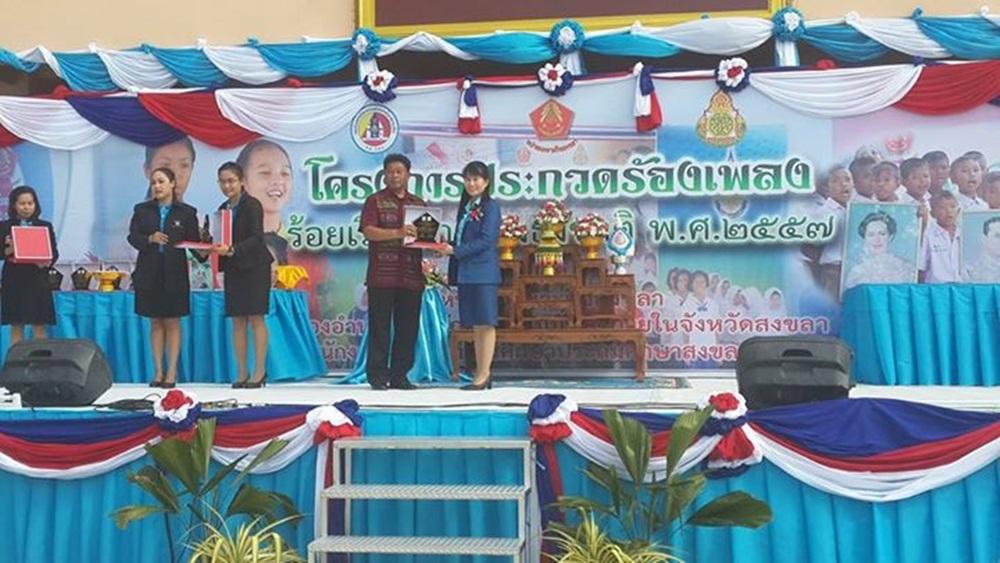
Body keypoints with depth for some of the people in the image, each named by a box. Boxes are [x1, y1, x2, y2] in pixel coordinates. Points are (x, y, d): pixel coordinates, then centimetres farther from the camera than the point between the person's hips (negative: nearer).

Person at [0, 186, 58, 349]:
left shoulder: (45, 226, 8)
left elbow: (54, 253, 3)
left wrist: (46, 261, -17)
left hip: (38, 281, 0)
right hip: (13, 281, 0)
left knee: (40, 328, 0)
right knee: (16, 328, 3)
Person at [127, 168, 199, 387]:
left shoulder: (186, 212, 3)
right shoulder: (142, 210, 8)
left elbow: (194, 241, 0)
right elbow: (132, 237, 2)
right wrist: (150, 239, -17)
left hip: (175, 273, -2)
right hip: (149, 272, 2)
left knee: (172, 322, 2)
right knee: (155, 322, 7)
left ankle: (172, 373, 6)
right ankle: (158, 372, 13)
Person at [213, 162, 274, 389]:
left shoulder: (252, 205, -8)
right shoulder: (223, 208, 12)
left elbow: (256, 238, -17)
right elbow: (223, 238, 13)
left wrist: (232, 250, -30)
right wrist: (214, 247, -8)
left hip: (255, 267, -6)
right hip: (233, 269, 6)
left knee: (256, 318, -4)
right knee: (238, 321, 5)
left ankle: (260, 372, 0)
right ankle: (242, 373, 9)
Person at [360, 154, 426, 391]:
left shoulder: (418, 204, 18)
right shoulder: (375, 201, 5)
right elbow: (368, 231, -9)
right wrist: (398, 233, -23)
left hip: (411, 276, 4)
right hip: (382, 275, -4)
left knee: (407, 327, 4)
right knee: (380, 327, -2)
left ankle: (399, 376, 12)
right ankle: (377, 376, 3)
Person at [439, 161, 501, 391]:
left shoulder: (490, 207, -5)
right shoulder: (465, 207, 18)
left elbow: (486, 240, -14)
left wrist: (455, 251, -16)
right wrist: (448, 248, 3)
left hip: (484, 272, -8)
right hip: (465, 273, 8)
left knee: (486, 324, -4)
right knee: (476, 325, 10)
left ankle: (484, 374, -1)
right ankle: (481, 375, 15)